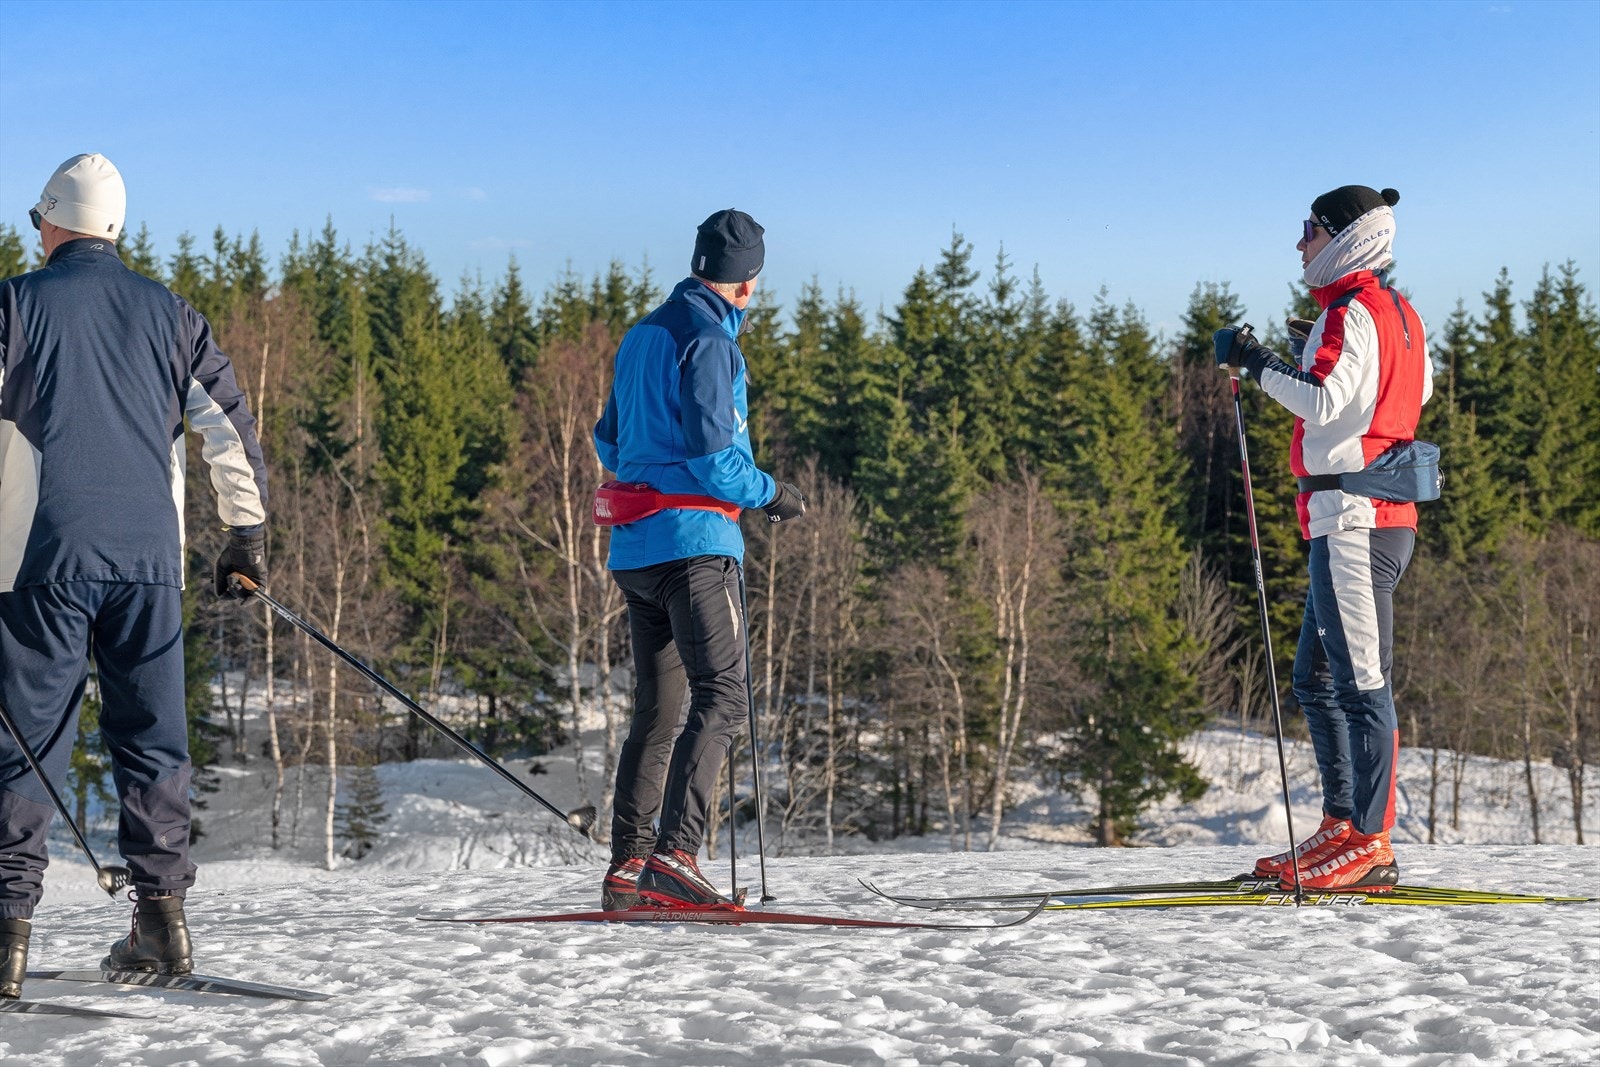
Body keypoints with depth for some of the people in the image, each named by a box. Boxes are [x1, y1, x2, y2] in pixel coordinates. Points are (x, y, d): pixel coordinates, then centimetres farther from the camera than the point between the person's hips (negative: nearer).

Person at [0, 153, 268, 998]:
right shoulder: (167, 312, 12)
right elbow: (228, 425, 11)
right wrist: (247, 533, 19)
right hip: (149, 557, 3)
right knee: (152, 737, 10)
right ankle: (162, 914, 9)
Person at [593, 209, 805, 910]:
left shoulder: (641, 336, 16)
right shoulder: (708, 343, -11)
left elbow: (609, 443, 23)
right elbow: (712, 455, -16)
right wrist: (771, 494, -1)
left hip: (633, 549, 9)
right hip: (694, 541, -9)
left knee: (657, 711, 13)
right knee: (723, 696, -13)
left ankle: (627, 867, 12)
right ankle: (673, 853, -25)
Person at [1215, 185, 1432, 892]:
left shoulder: (1352, 311, -11)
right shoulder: (1397, 312, 18)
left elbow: (1324, 403, -23)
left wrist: (1257, 363, -11)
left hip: (1353, 515, -10)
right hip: (1383, 514, 10)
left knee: (1363, 681, -10)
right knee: (1318, 678, 14)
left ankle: (1371, 847, -9)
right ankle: (1342, 827, 16)